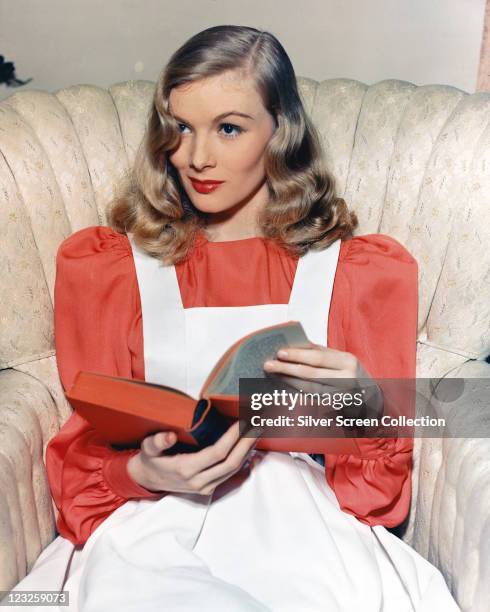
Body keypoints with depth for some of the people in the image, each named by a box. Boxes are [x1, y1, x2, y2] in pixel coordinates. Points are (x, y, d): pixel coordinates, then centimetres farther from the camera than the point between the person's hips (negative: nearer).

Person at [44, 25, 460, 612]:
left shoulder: (363, 270, 5)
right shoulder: (99, 265, 5)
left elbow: (382, 480, 6)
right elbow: (88, 452, 8)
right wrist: (145, 471, -15)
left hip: (303, 516, 2)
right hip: (156, 516, -1)